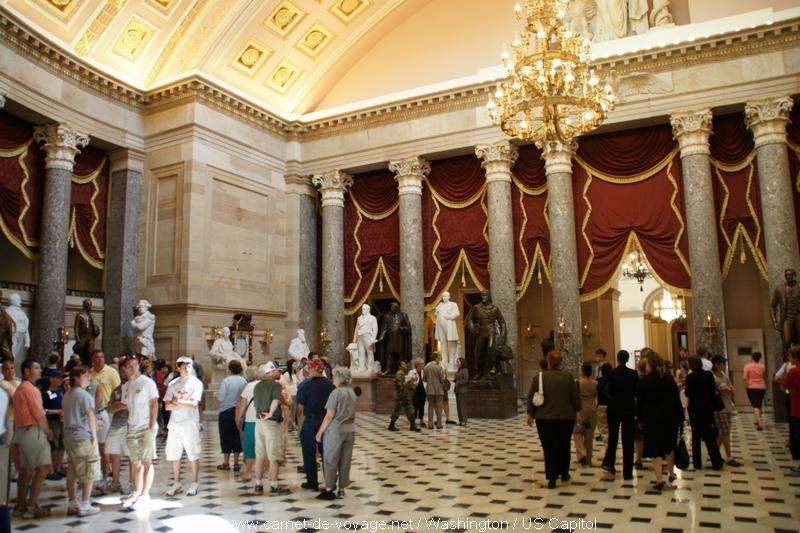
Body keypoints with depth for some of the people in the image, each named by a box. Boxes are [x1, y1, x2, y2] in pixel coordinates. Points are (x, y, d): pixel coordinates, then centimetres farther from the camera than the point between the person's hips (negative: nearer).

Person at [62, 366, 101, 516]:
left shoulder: (67, 395, 13)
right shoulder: (83, 394, -12)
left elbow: (68, 416, 17)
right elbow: (90, 416, -13)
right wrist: (94, 436, -7)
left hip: (69, 437, 9)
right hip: (84, 437, -9)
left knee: (72, 472, 12)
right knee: (88, 473, -1)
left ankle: (73, 504, 19)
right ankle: (84, 506, 1)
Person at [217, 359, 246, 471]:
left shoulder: (226, 381, -14)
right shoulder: (244, 382, -3)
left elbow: (221, 398, -15)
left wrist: (216, 394, 6)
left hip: (226, 411, -4)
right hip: (239, 411, 4)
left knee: (226, 437, 6)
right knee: (237, 436, 10)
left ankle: (226, 463, 12)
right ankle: (236, 463, 14)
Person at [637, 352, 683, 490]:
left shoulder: (643, 381, -8)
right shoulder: (669, 379, 0)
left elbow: (640, 402, -4)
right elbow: (677, 400, 1)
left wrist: (640, 420, 6)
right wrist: (680, 418, 8)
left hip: (652, 419, -3)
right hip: (670, 417, 3)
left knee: (655, 449, 2)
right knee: (670, 446, 21)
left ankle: (659, 479, -3)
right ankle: (671, 473, 31)